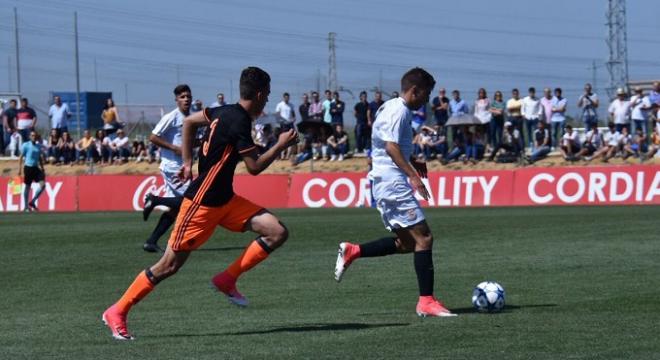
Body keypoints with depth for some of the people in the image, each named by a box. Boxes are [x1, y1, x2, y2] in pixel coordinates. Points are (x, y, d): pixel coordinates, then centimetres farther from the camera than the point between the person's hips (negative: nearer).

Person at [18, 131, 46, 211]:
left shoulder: (38, 146, 9)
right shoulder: (26, 145, -5)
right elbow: (21, 157, -2)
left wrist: (42, 169, 16)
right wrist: (20, 169, -8)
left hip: (36, 168, 5)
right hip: (28, 167, -5)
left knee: (42, 184, -8)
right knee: (27, 187, 1)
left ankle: (32, 202, 4)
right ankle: (26, 206, 12)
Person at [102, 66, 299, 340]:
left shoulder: (226, 112, 7)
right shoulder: (239, 122, -20)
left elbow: (189, 121, 20)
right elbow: (254, 167, -18)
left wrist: (188, 162, 21)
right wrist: (282, 145, -7)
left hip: (224, 200, 9)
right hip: (202, 203, -9)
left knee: (277, 233, -4)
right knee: (170, 265, -3)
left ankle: (227, 280, 3)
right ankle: (117, 312, 9)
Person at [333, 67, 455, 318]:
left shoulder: (394, 108, 19)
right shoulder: (398, 111, -12)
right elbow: (391, 147, -22)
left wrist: (412, 163, 21)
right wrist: (413, 175, -26)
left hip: (385, 184, 10)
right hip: (393, 183, -10)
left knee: (406, 243, 14)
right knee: (423, 238, -10)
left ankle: (352, 252, 12)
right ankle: (426, 302, -11)